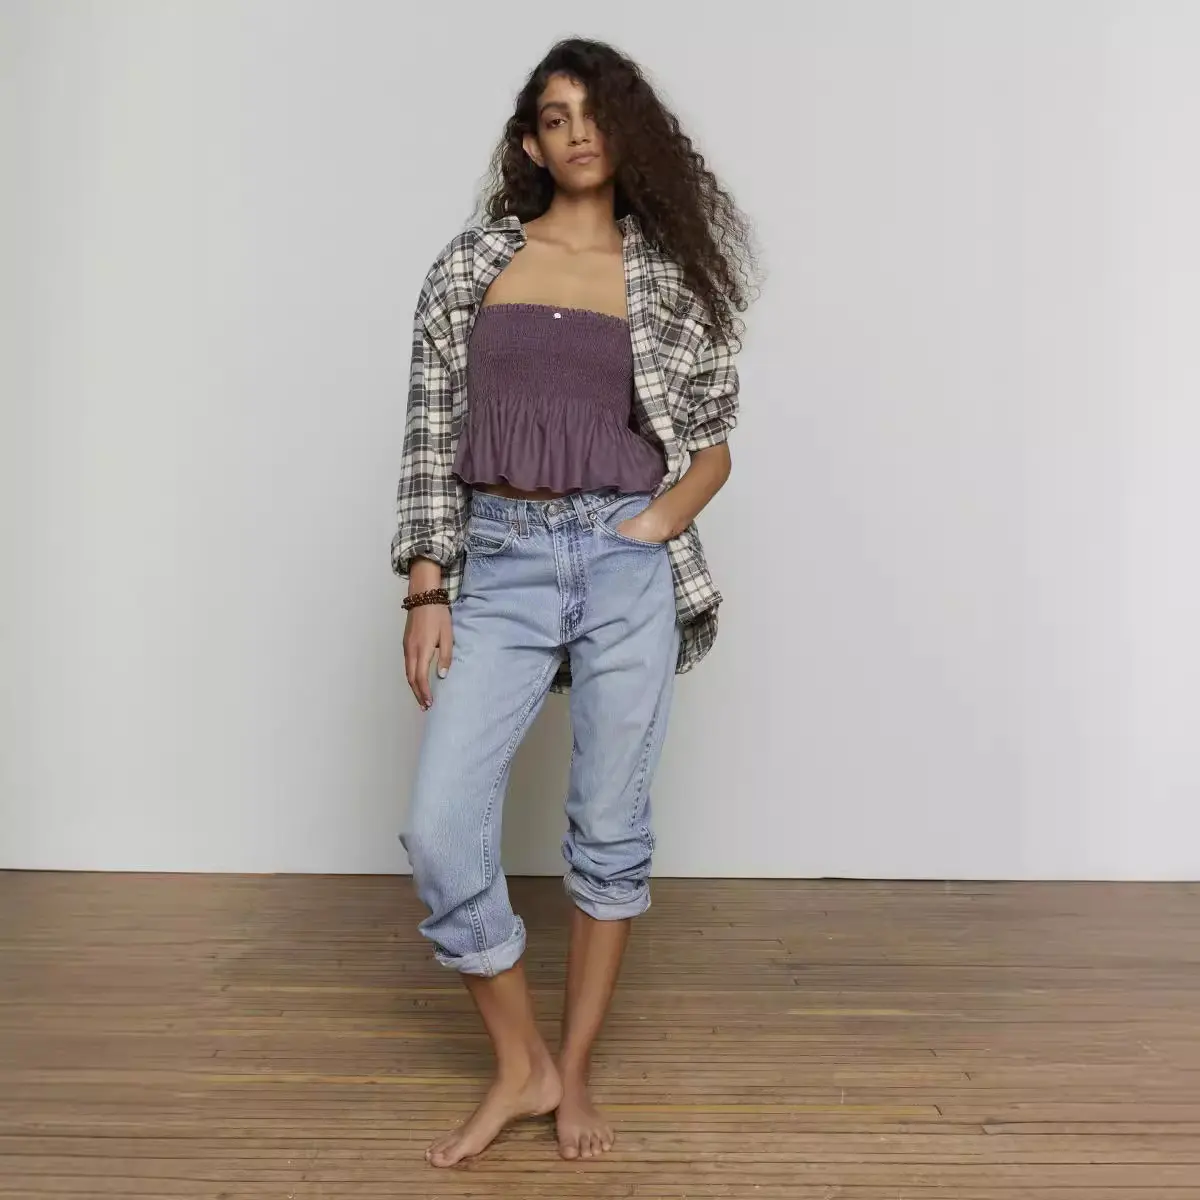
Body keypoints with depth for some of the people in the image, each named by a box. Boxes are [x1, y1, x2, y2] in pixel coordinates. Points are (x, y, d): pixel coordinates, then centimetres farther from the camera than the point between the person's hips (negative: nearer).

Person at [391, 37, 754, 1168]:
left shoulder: (670, 275, 9)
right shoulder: (472, 263, 9)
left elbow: (715, 439, 12)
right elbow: (430, 436, 6)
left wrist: (657, 525, -8)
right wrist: (427, 591, 0)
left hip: (628, 563, 0)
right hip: (500, 563, 1)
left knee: (610, 828, 6)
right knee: (439, 828, -6)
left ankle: (575, 1069, 27)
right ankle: (519, 1067, 17)